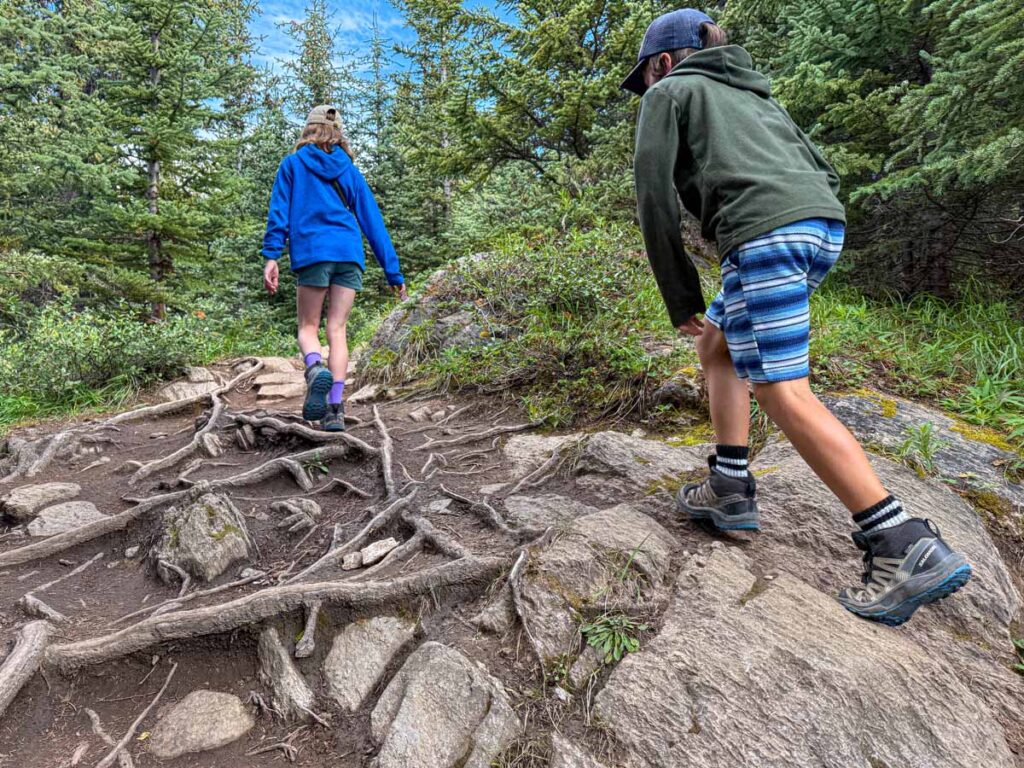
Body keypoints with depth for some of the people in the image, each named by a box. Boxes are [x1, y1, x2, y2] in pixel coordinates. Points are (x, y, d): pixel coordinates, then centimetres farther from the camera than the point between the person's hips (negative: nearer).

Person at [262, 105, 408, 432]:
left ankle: (316, 369, -27)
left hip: (312, 254, -2)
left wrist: (271, 256, -4)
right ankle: (335, 410, -6)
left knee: (308, 327, 7)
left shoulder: (293, 163, 13)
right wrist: (393, 272, 14)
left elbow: (279, 210, 1)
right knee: (337, 330, 2)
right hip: (349, 255, 2)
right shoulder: (350, 171, 18)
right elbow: (373, 222, 15)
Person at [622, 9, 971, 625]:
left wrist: (680, 296, 6)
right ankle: (731, 489, 15)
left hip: (765, 231, -8)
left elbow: (656, 198, 3)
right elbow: (825, 174, 28)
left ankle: (908, 548, -10)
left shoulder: (668, 93, 17)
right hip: (825, 225, 8)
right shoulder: (752, 94, 35)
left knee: (783, 392, -9)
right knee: (716, 342, 19)